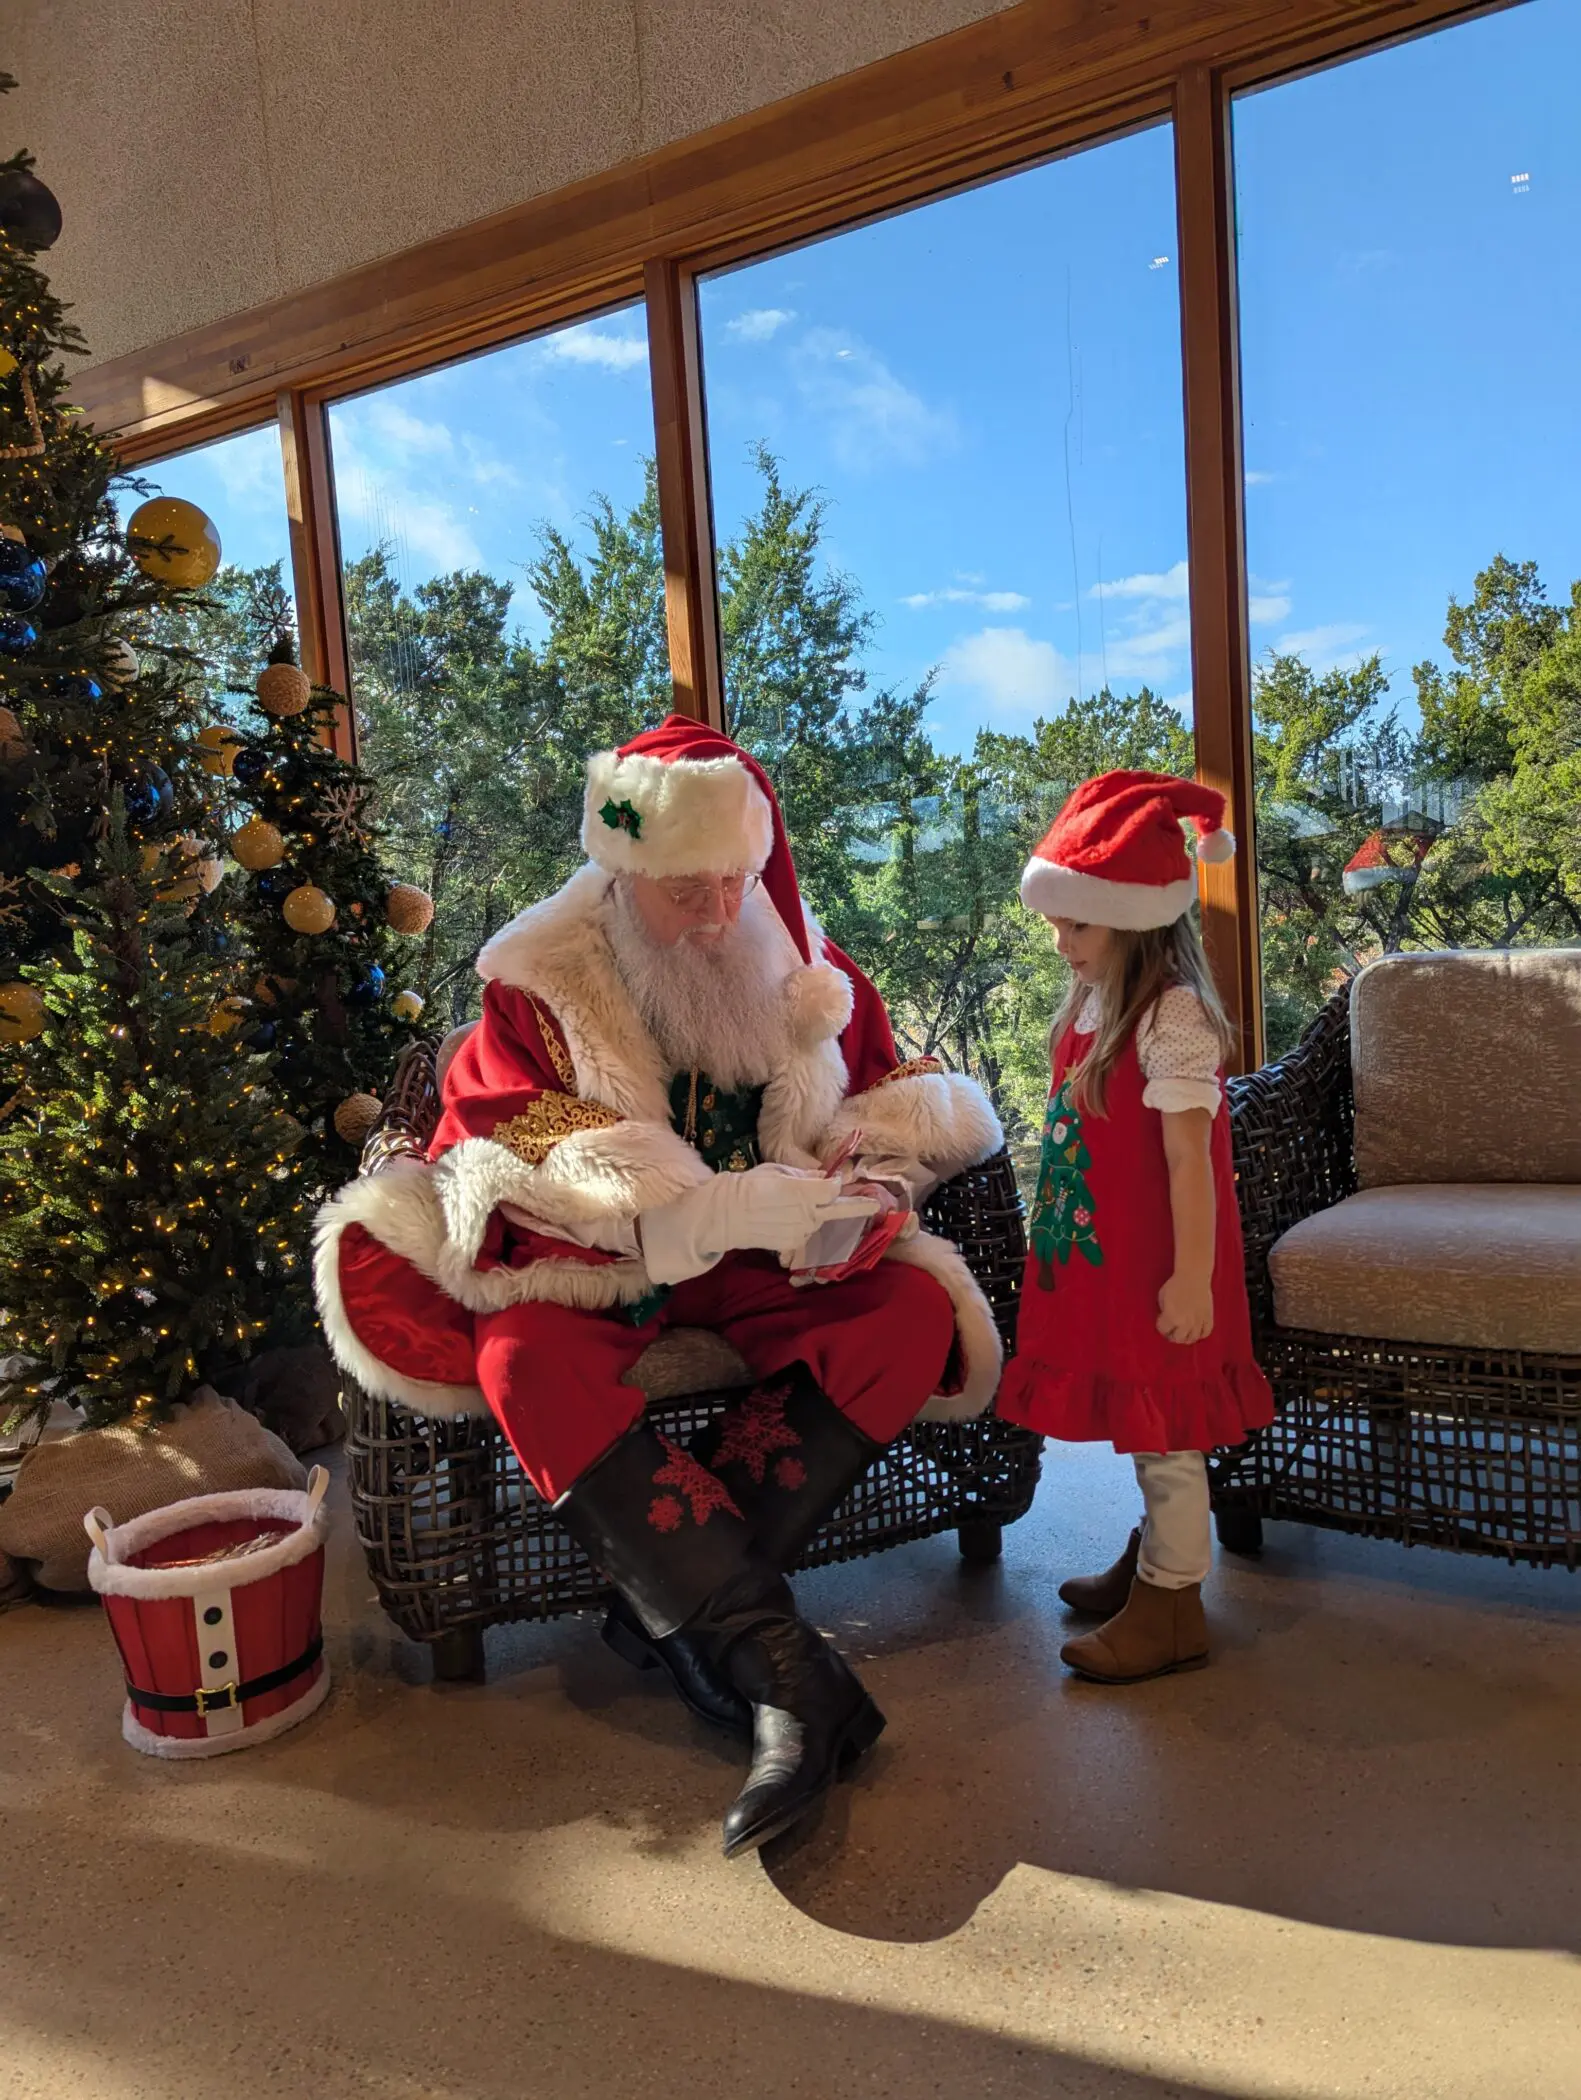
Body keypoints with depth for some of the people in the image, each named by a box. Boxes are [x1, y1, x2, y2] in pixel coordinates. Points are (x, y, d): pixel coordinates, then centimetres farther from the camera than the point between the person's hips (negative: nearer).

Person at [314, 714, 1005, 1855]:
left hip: (767, 1278, 3)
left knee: (917, 1306, -23)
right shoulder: (542, 987, -8)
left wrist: (866, 1180, -17)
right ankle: (778, 1664, -37)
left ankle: (679, 1596, -26)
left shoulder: (809, 972, 2)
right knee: (526, 1358, -33)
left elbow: (902, 1108, 9)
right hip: (595, 1274, -2)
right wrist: (721, 1207, -30)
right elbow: (520, 1164, -18)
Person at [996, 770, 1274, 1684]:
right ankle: (1156, 1555, 40)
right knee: (1140, 1417, 21)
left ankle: (1170, 1607, 20)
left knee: (1160, 1427, 5)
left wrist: (1192, 1278, -21)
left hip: (1152, 1263, -8)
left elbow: (1190, 1158, -22)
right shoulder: (1095, 1001, 7)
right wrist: (1059, 1228, 17)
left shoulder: (1172, 1017, -21)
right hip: (1096, 1253, 8)